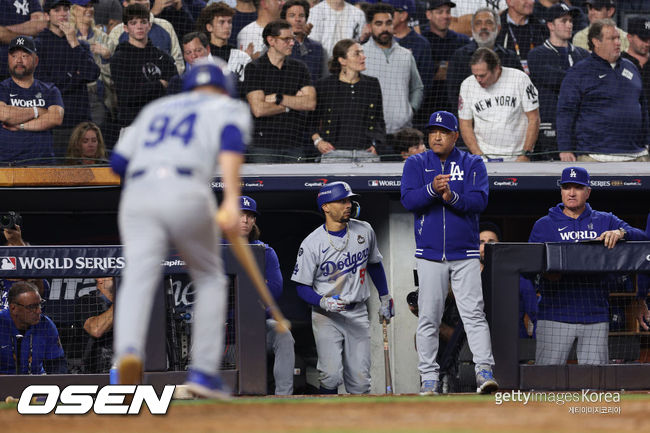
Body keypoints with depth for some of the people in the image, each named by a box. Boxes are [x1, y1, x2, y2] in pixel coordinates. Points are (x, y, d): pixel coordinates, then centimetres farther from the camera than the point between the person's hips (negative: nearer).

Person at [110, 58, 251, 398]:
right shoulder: (229, 108, 20)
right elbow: (231, 140, -4)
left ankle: (128, 351, -45)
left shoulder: (155, 109, 32)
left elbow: (118, 162, 26)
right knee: (209, 279, 20)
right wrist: (231, 200, -15)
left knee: (138, 277, -16)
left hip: (137, 196, 2)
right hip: (187, 197, -2)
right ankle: (203, 370, 11)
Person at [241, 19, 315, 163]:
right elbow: (259, 109, -11)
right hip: (263, 146, -3)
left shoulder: (299, 68, 13)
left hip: (294, 146, 3)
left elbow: (311, 103, 1)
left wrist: (279, 98, -9)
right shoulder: (254, 68, 0)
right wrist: (293, 103, -1)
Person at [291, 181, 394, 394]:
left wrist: (385, 299, 22)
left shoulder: (364, 231, 3)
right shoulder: (311, 244, -9)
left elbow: (374, 264, 21)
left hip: (358, 314, 3)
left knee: (360, 381, -3)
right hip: (326, 317, -3)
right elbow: (302, 287, -6)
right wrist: (324, 302, -24)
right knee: (331, 376, -18)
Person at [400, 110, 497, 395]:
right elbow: (408, 200, -8)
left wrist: (452, 197, -25)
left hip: (465, 255, -1)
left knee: (474, 313, -9)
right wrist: (432, 189, -25)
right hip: (430, 254, 1)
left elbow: (479, 201, -8)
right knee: (428, 317, 1)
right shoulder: (416, 164, 6)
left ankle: (484, 371, -13)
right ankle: (429, 377, 5)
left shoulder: (472, 164, 5)